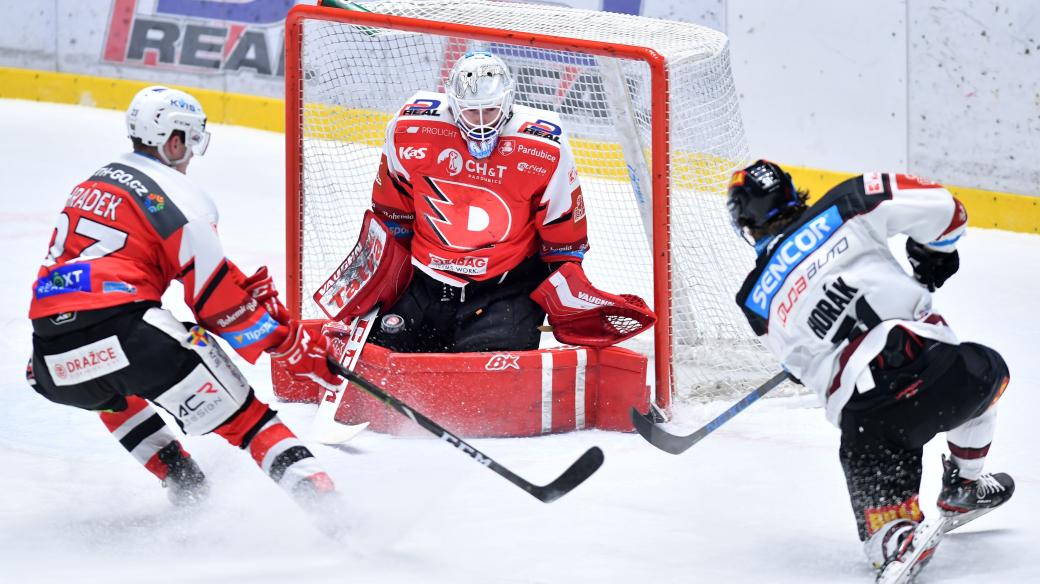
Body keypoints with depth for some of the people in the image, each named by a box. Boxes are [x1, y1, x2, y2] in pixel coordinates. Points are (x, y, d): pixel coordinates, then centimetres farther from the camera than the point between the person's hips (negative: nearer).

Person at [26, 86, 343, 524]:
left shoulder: (92, 186, 24)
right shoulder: (178, 196, 0)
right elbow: (218, 299, -4)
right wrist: (296, 346, 3)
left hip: (54, 360, 7)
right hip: (123, 335, -7)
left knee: (115, 394, 40)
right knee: (242, 416, -1)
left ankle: (184, 486, 31)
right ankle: (314, 492, -17)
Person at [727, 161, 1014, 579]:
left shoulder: (757, 299, 13)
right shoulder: (842, 209, 5)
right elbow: (939, 207, 1)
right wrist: (934, 256, 21)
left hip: (861, 417, 0)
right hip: (934, 368, 0)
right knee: (986, 372, 32)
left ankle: (894, 539, -8)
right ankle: (963, 490, 43)